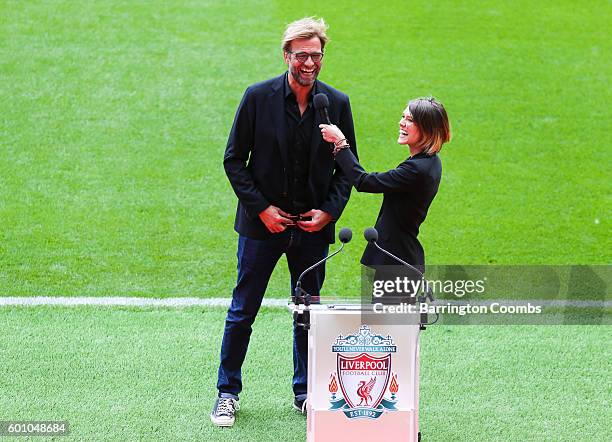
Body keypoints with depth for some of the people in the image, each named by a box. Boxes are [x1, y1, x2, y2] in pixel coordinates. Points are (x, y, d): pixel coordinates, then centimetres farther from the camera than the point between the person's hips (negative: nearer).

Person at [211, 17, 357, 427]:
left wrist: (329, 211, -7)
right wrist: (261, 209, -11)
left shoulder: (337, 103, -2)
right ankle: (227, 392, 17)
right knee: (242, 312, 5)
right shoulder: (258, 97, -8)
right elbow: (234, 159, -3)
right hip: (263, 223, -2)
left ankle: (305, 393, 26)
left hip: (313, 226, 2)